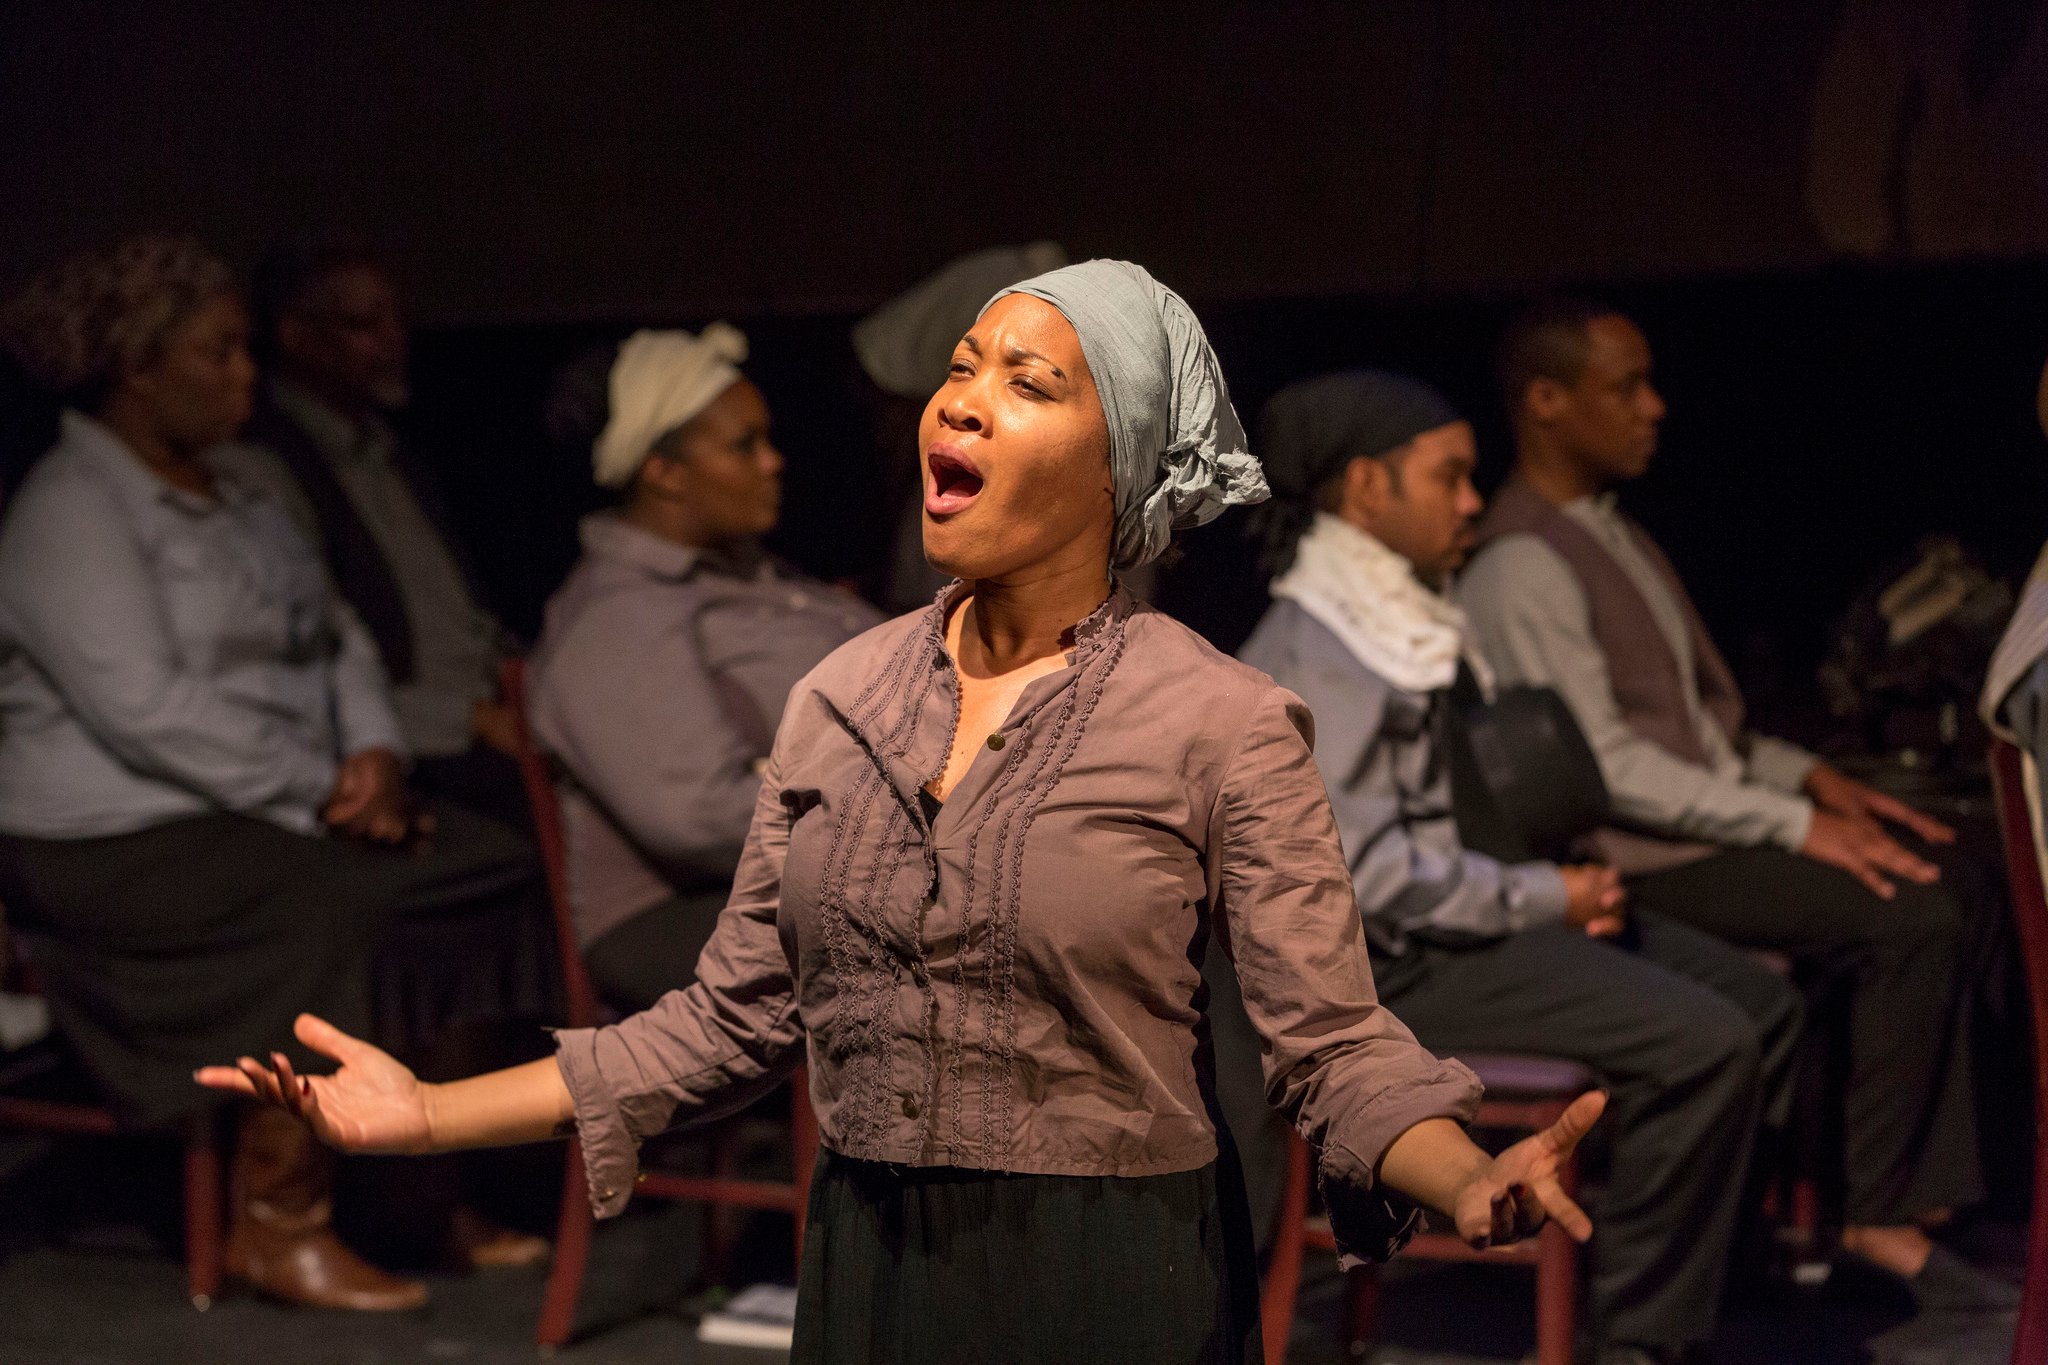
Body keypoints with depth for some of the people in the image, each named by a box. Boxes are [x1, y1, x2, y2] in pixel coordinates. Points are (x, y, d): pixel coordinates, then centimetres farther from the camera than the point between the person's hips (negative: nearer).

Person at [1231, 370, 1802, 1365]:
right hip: (1391, 960, -10)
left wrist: (1559, 885, 6)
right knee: (1700, 1042, -22)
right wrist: (1542, 898, -16)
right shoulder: (1307, 658, -17)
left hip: (1460, 913, 10)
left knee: (1760, 1006, 5)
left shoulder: (1403, 625, 15)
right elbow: (1368, 871, -23)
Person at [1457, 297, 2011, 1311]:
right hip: (1634, 861, -10)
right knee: (1911, 918, -22)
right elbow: (1605, 765, -19)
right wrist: (1793, 824, -19)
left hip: (1716, 818, 10)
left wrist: (1809, 776, 7)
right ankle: (1879, 1212, -9)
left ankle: (1926, 1193, -7)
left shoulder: (1609, 531, 17)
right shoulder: (1520, 567, -14)